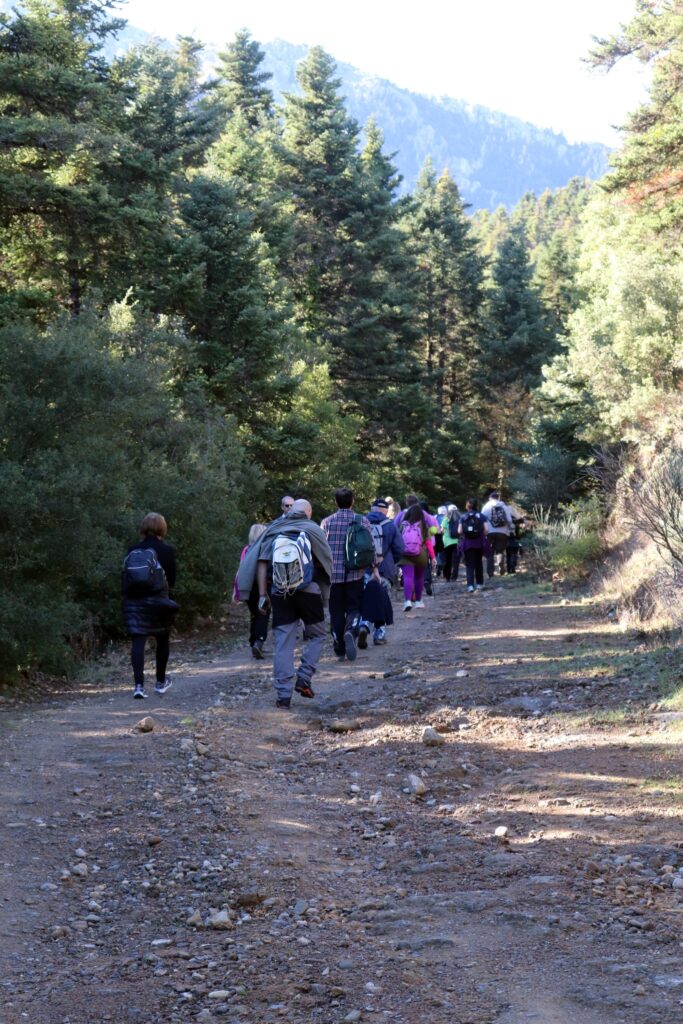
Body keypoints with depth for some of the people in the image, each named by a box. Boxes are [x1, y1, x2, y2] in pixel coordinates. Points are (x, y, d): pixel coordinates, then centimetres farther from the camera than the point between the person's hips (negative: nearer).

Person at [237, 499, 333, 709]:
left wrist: (262, 595, 2)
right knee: (316, 636, 17)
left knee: (283, 644, 4)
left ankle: (283, 695, 2)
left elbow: (261, 563, 2)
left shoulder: (274, 530, 11)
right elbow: (325, 563, 1)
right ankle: (304, 678, 2)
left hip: (280, 594, 2)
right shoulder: (313, 530, 5)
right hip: (309, 591, -2)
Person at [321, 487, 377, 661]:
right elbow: (371, 546, 0)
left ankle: (339, 649, 9)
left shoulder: (327, 522, 1)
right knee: (354, 608, 8)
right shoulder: (362, 521, 0)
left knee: (336, 610, 9)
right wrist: (374, 568, 10)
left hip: (333, 573, 1)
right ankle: (350, 632, -23)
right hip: (355, 573, 0)